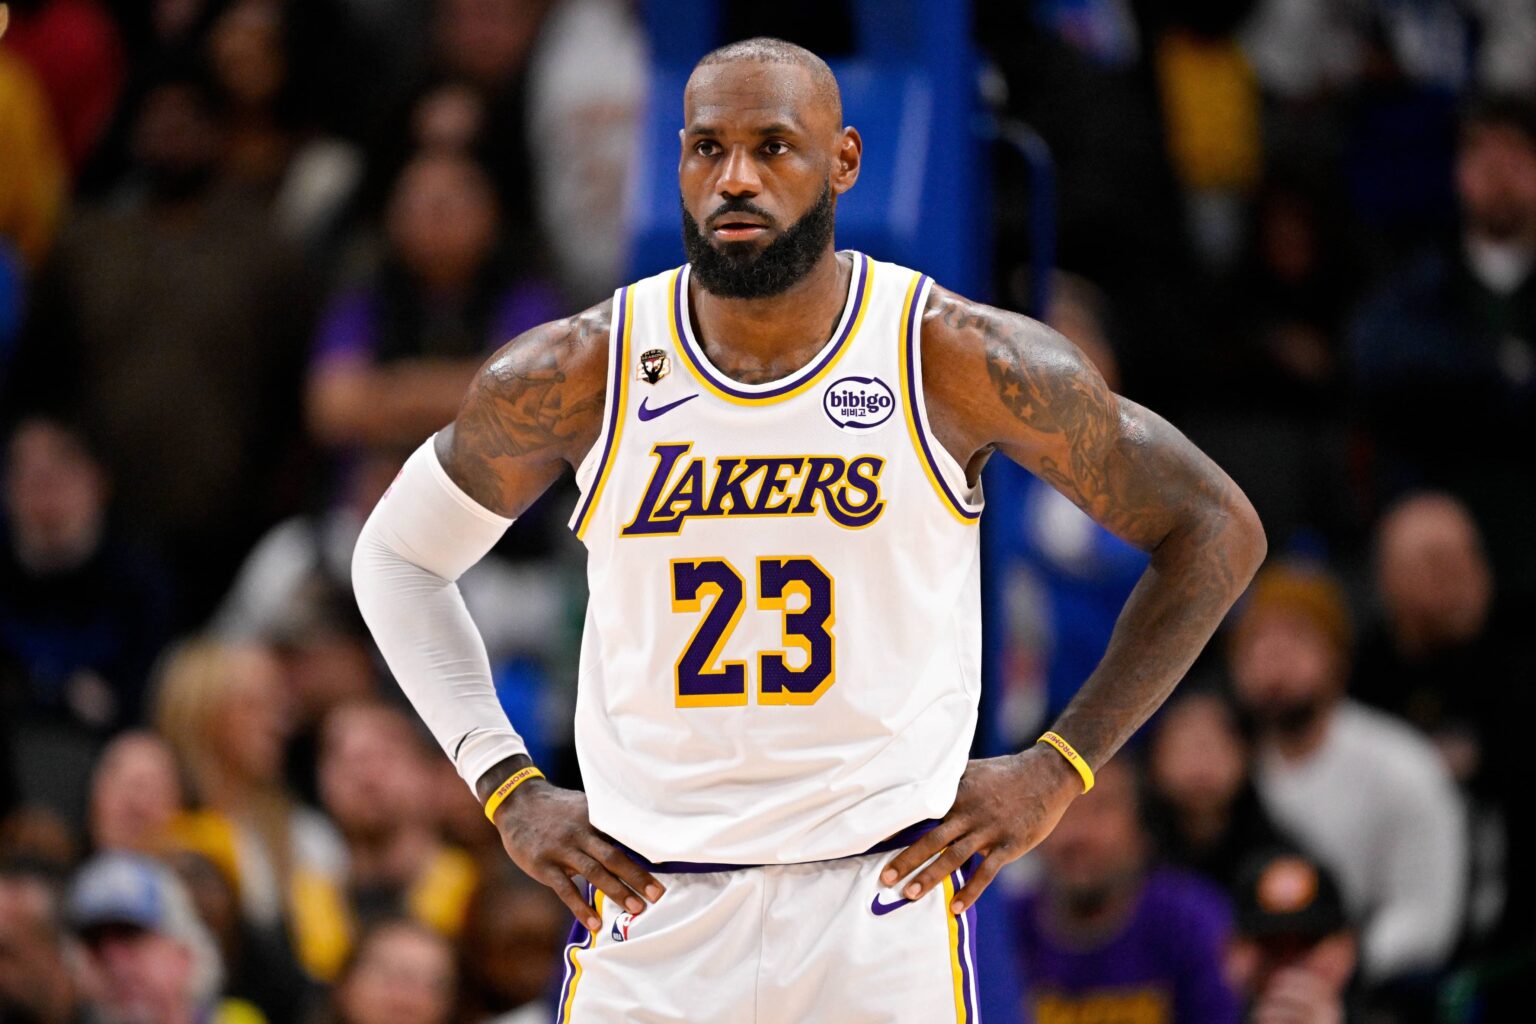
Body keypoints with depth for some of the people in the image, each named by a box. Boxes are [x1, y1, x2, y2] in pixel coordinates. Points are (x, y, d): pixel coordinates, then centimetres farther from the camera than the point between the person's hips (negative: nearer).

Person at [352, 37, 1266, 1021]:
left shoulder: (961, 361, -6)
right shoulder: (575, 376, -2)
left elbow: (1217, 531, 4)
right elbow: (398, 556, 15)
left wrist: (1059, 771, -1)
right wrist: (508, 790, 4)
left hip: (882, 906, -1)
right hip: (653, 916, 1)